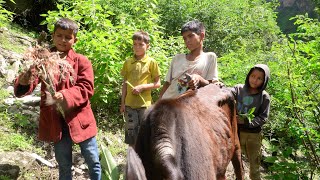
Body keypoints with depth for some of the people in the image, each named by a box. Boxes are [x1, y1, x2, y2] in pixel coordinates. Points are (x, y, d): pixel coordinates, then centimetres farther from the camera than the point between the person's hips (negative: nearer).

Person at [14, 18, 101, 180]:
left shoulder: (81, 61, -3)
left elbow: (86, 88, -12)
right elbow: (21, 90, -10)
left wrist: (65, 96, -29)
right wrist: (25, 81, -35)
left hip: (79, 119, -1)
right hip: (56, 122, 1)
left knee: (93, 162, 10)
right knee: (64, 166, 17)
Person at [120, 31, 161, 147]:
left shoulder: (151, 62, -2)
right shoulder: (128, 62, 7)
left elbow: (157, 83, -1)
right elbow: (125, 83, 11)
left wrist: (142, 87, -14)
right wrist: (122, 102, 8)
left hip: (144, 103, -3)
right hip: (130, 103, 3)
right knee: (130, 132, 8)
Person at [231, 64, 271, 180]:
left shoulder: (264, 97, -8)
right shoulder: (239, 89, -4)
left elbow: (263, 118, -9)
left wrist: (246, 121, -23)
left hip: (253, 135, -2)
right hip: (236, 131, 2)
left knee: (254, 166, 12)